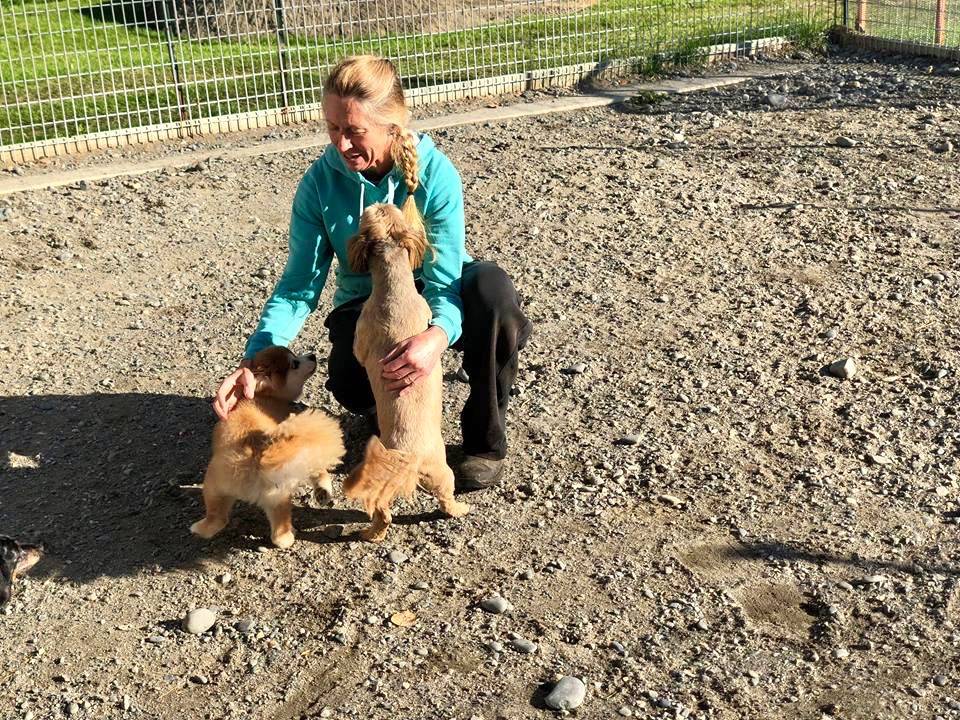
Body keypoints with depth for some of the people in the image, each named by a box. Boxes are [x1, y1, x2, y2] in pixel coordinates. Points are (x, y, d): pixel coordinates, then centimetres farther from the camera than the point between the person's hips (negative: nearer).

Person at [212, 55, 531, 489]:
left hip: (430, 301, 0)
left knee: (491, 286, -36)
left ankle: (486, 440, -15)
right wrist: (255, 359, -32)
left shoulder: (435, 174, -23)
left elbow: (444, 281, -27)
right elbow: (298, 287, -15)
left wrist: (439, 335, -52)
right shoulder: (321, 182, -17)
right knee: (350, 383, -34)